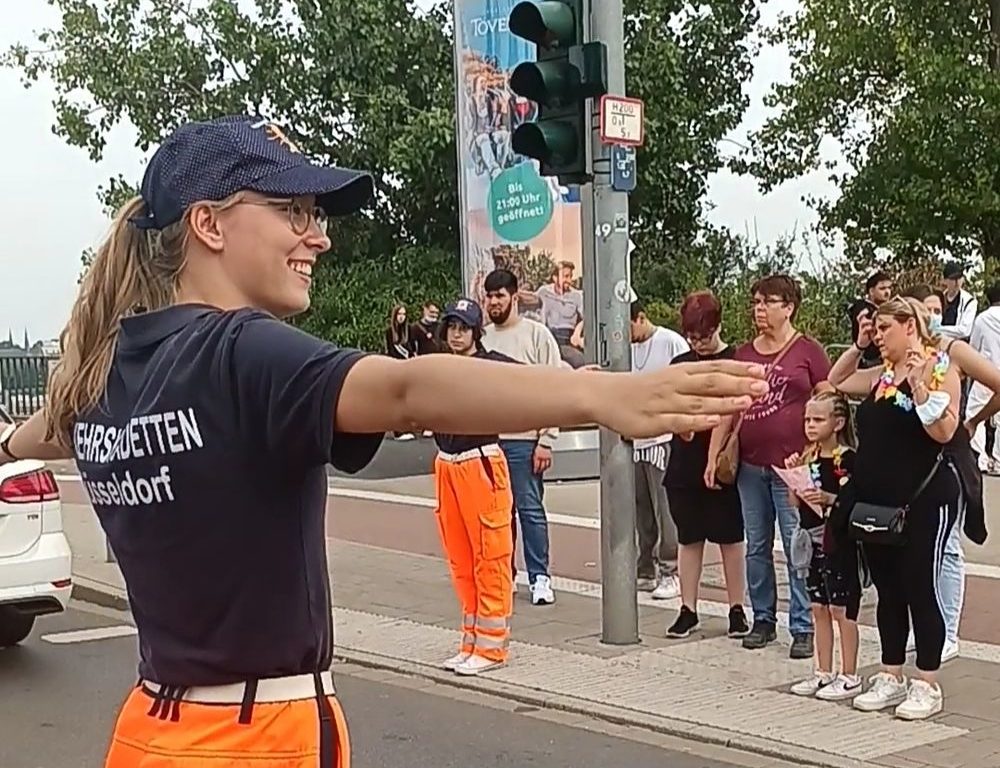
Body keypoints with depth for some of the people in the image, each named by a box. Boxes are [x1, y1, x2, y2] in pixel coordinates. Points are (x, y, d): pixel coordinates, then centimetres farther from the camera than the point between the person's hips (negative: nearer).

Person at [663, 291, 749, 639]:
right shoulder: (679, 364, 10)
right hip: (684, 467, 4)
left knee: (730, 539, 5)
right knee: (689, 539, 10)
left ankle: (737, 610, 15)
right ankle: (688, 610, 17)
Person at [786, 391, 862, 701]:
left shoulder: (846, 458, -12)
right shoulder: (808, 457, 9)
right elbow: (796, 504, 11)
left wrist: (827, 498, -31)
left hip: (838, 542, -7)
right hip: (812, 541, 8)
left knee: (842, 609, -1)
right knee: (819, 608, 13)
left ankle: (849, 677, 7)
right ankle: (823, 673, 22)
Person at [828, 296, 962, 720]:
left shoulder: (940, 368, -7)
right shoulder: (882, 374, 12)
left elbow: (944, 431, -17)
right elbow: (834, 382, 25)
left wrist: (920, 386, -26)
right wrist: (857, 346, 13)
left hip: (924, 500, -7)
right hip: (876, 501, 7)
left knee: (920, 589, -1)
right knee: (888, 591, 13)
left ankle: (927, 685, 9)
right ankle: (891, 677, 22)